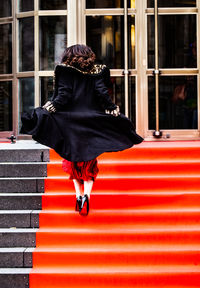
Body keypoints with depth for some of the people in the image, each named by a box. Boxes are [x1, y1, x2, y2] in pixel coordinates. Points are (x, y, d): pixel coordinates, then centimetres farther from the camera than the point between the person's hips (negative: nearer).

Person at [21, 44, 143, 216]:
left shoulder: (65, 71, -1)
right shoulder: (96, 72, 4)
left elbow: (62, 97, -11)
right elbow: (103, 94, -5)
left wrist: (43, 112, -11)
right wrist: (116, 113, -1)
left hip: (70, 123, -1)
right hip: (91, 124, 1)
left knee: (74, 162, 15)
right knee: (89, 165, 9)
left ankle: (79, 195, 5)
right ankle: (86, 195, -11)